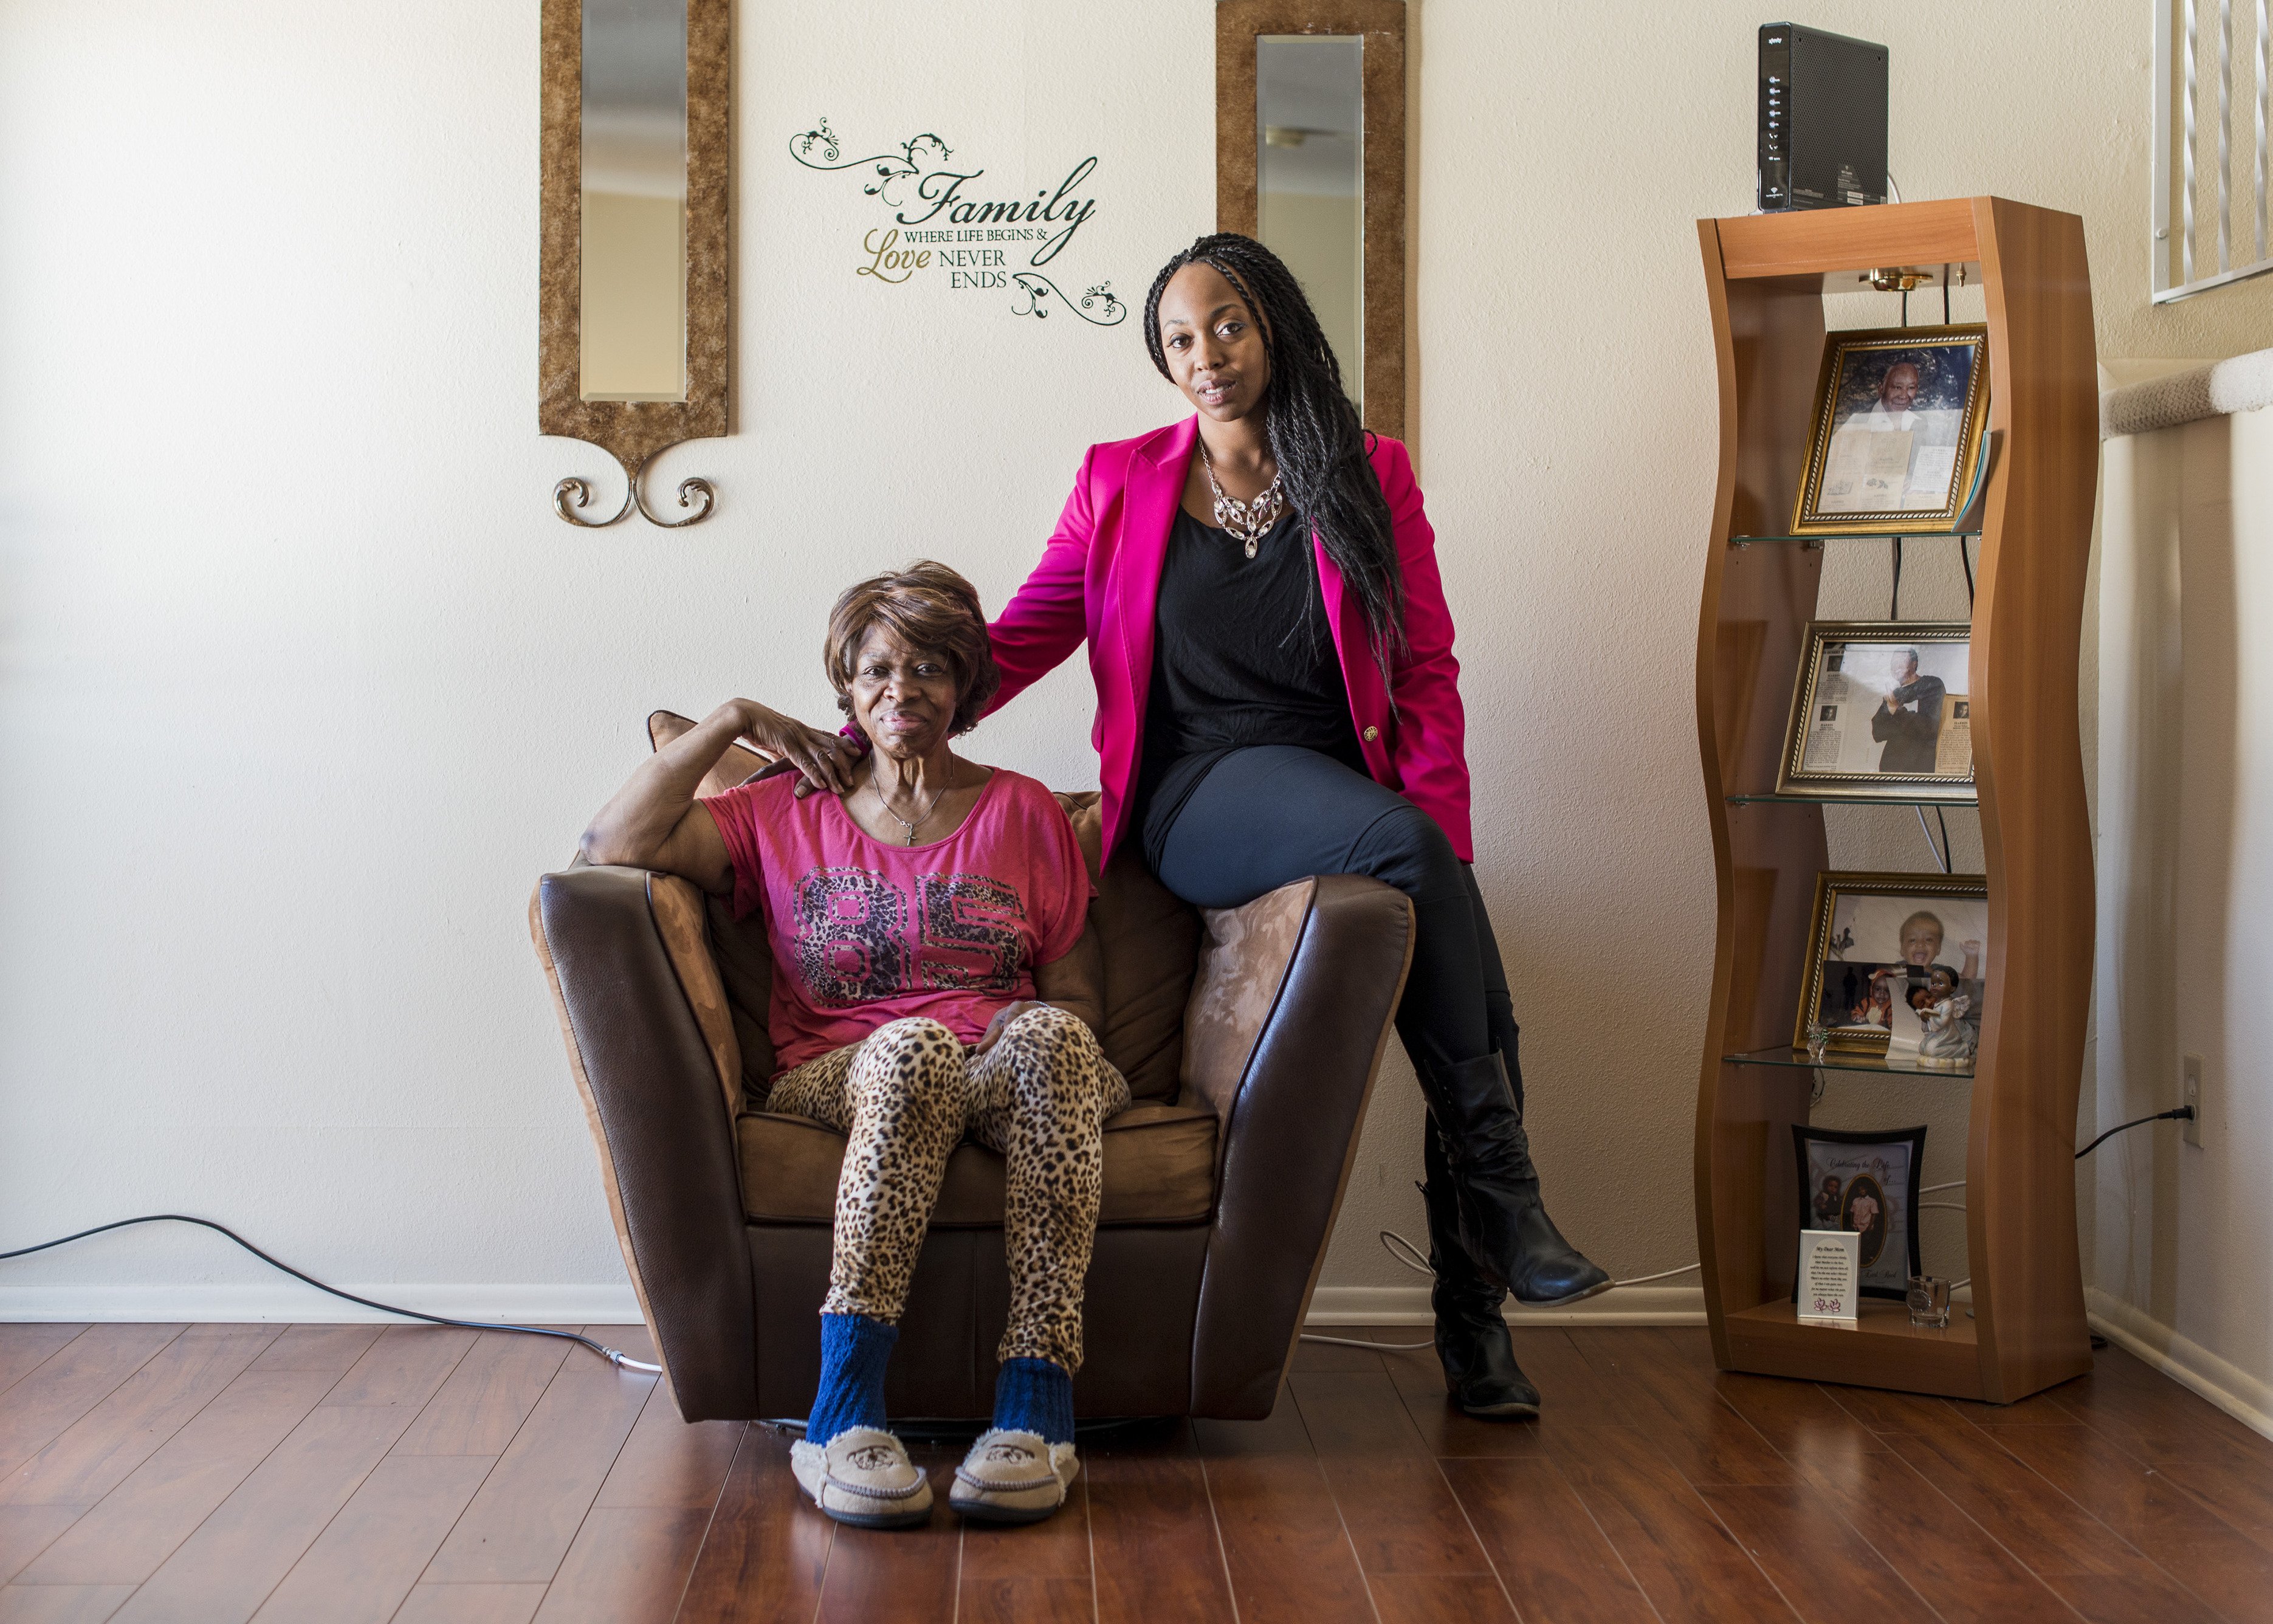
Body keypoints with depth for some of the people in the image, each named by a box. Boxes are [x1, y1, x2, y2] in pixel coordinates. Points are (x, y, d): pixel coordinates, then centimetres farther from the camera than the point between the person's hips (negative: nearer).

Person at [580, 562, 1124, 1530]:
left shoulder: (1022, 813, 19)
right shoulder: (787, 816, 18)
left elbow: (1079, 995, 16)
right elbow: (612, 846, 4)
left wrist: (1038, 1026, -8)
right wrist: (733, 722, 6)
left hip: (1012, 1080, 1)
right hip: (840, 1082, -1)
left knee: (1048, 1037, -37)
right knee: (912, 1044, -39)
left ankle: (1036, 1407, -45)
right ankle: (844, 1414, -45)